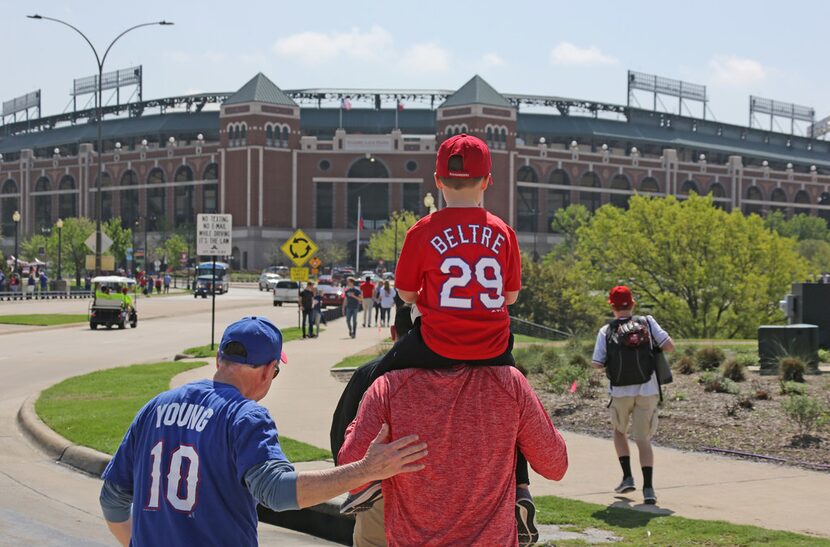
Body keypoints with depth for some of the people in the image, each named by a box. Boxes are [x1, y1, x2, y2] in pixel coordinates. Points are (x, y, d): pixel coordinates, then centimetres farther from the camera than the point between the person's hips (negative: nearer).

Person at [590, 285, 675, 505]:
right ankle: (648, 487, -11)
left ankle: (627, 477, 15)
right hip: (647, 390, 0)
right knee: (643, 439, 4)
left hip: (620, 391, 0)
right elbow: (670, 346, -5)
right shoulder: (647, 322, 1)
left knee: (619, 430, 25)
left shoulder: (606, 331, -1)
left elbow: (596, 364, -6)